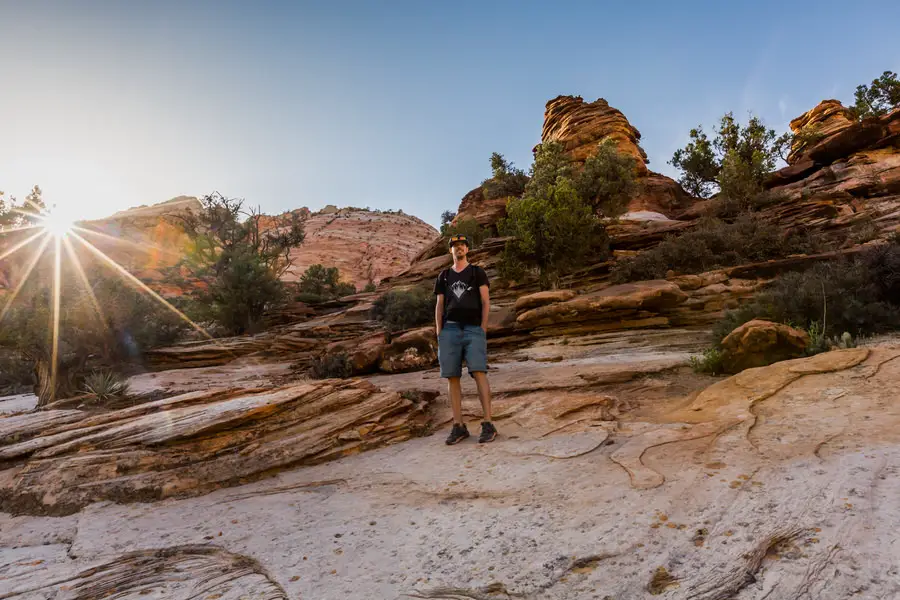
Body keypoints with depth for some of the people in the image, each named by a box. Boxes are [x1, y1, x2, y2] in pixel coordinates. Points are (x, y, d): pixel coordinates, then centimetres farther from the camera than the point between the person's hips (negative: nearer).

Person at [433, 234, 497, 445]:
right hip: (450, 330, 3)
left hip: (473, 329, -3)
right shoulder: (444, 276, 19)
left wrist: (483, 329, -6)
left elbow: (486, 302, 4)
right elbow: (439, 306, 15)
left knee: (479, 373, -16)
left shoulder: (478, 272, 11)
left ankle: (487, 425, -13)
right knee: (452, 377, -2)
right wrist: (439, 334, 4)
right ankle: (459, 426, 5)